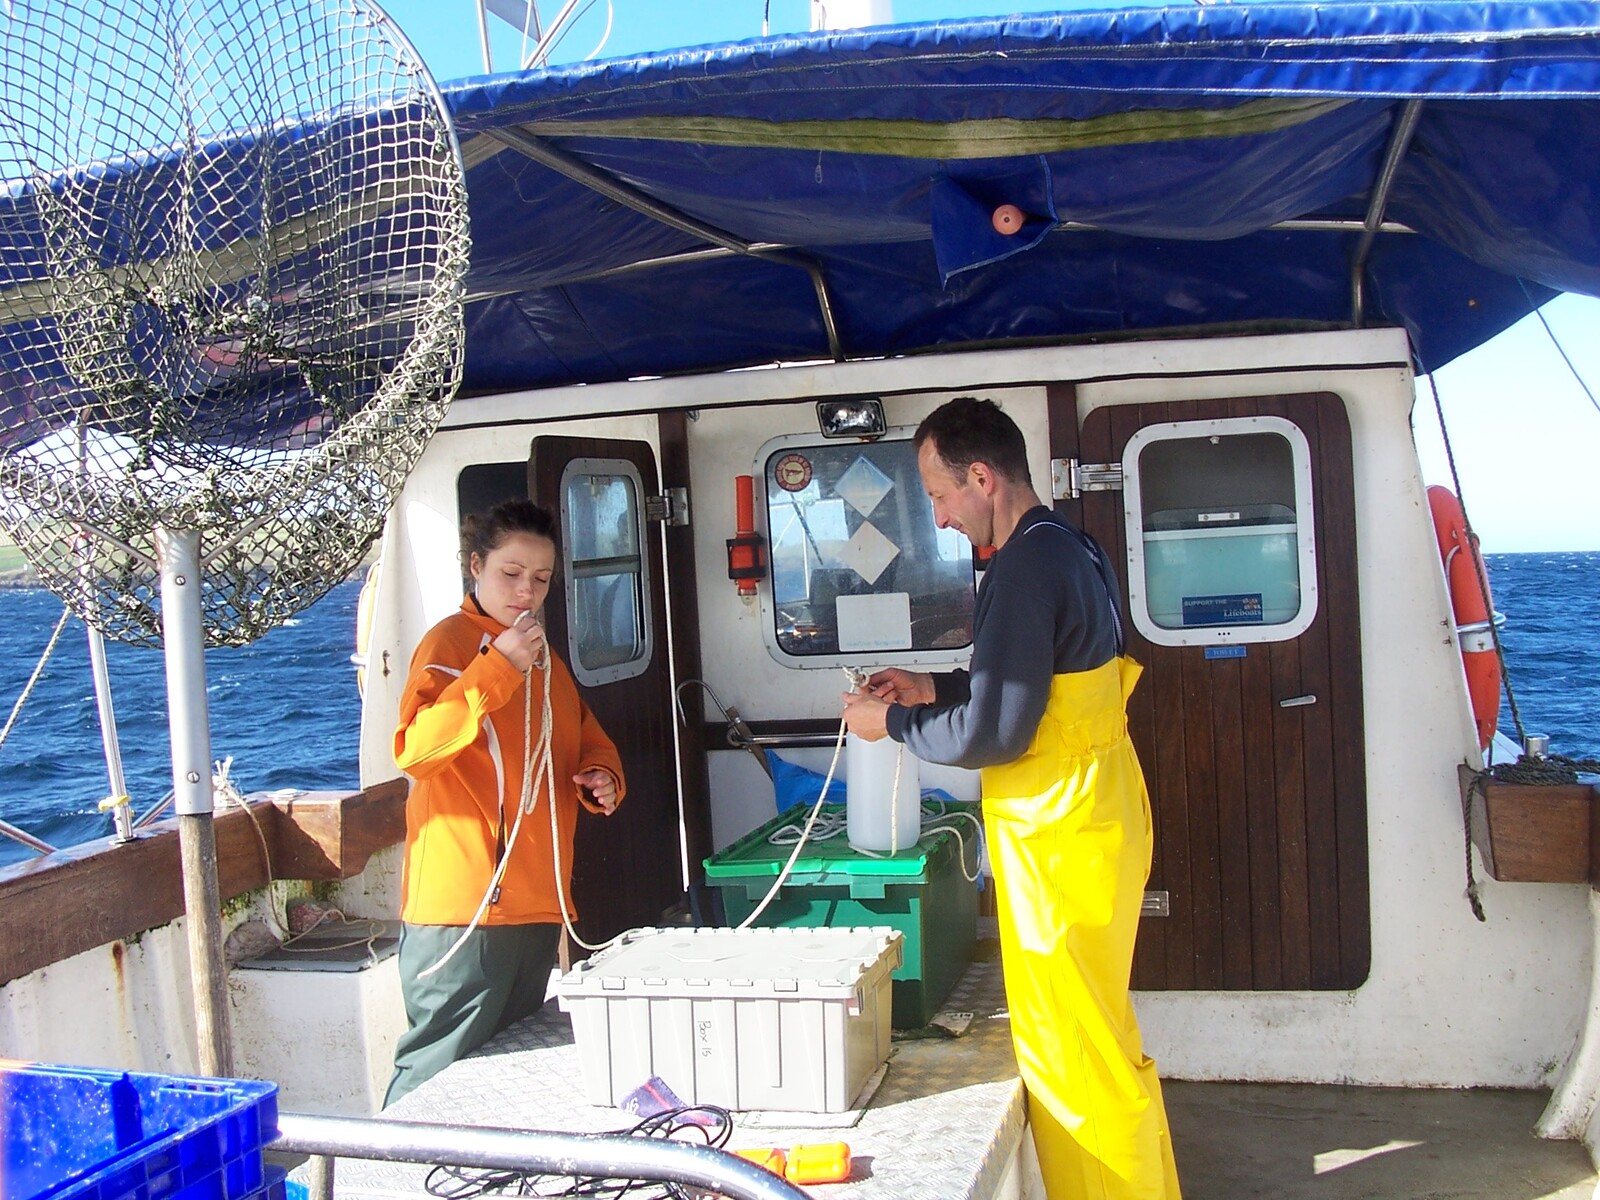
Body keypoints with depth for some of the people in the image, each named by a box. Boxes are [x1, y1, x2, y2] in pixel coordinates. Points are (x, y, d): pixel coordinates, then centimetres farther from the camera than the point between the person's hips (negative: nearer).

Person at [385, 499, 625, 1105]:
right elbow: (414, 749, -21)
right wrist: (498, 668, -24)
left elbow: (590, 741, 31)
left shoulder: (545, 658, 18)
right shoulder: (451, 640, -6)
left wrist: (601, 778, 8)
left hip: (537, 906, 8)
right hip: (463, 904, -8)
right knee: (438, 1072, -5)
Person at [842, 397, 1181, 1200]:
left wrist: (893, 724, -6)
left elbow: (990, 734, -21)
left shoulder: (1025, 570, -20)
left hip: (1060, 838, -10)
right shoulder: (1073, 549, 10)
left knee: (1073, 1052, 1)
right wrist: (935, 688, 16)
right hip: (1094, 815, 10)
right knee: (1097, 1038, 21)